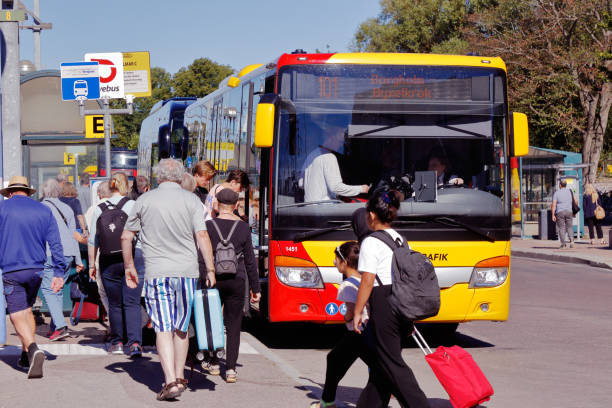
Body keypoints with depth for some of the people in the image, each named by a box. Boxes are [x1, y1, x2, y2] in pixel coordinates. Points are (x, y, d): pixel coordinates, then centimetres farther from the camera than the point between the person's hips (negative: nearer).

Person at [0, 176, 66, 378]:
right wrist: (59, 273, 4)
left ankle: (33, 349, -30)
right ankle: (26, 356, 23)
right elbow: (55, 244, 3)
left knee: (17, 315, -5)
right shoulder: (43, 210, 8)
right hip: (36, 270, 4)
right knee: (27, 309, 21)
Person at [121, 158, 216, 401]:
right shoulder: (191, 201, 2)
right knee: (181, 328, 15)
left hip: (156, 272, -1)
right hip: (187, 271, 1)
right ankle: (179, 377, 21)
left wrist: (129, 267, 19)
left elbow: (126, 237, 8)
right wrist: (210, 269, -3)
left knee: (164, 329, -4)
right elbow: (202, 237, -6)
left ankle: (170, 382, -15)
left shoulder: (145, 201, 4)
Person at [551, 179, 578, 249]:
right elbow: (576, 202, 9)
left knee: (561, 228, 3)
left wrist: (553, 215, -7)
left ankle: (563, 244, 1)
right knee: (569, 227, 11)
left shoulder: (556, 193, -2)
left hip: (560, 212, -2)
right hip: (569, 211, 2)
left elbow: (554, 205, -8)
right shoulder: (570, 191, 7)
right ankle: (571, 240, -10)